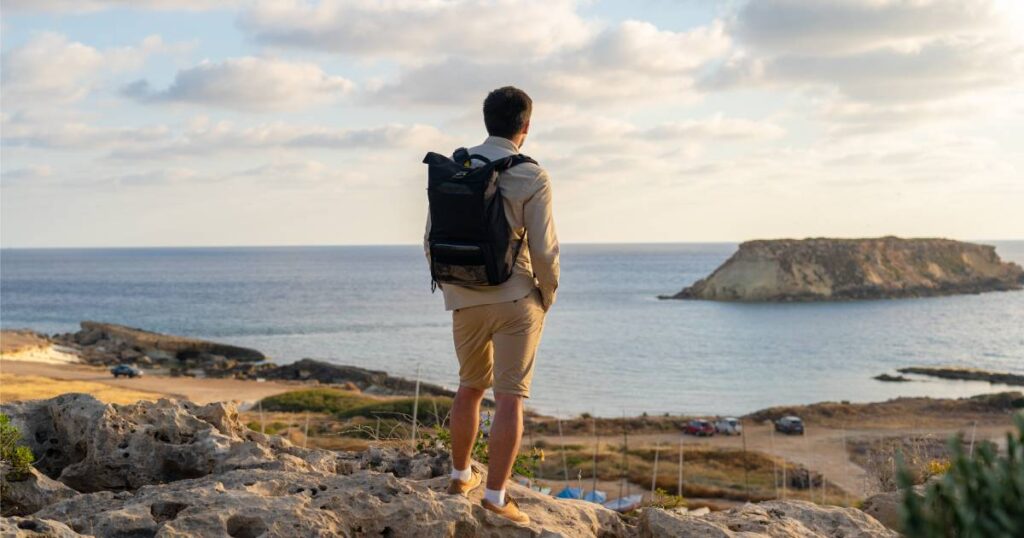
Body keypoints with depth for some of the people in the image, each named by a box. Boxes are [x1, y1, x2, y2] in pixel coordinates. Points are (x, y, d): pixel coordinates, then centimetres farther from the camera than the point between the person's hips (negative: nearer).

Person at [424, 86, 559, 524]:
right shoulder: (531, 177, -11)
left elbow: (433, 240, 5)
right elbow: (544, 251, -13)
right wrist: (547, 298, 3)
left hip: (465, 302, 5)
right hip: (515, 300, -5)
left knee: (470, 387, 23)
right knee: (510, 398, 0)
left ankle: (460, 475, 34)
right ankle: (496, 496, -1)